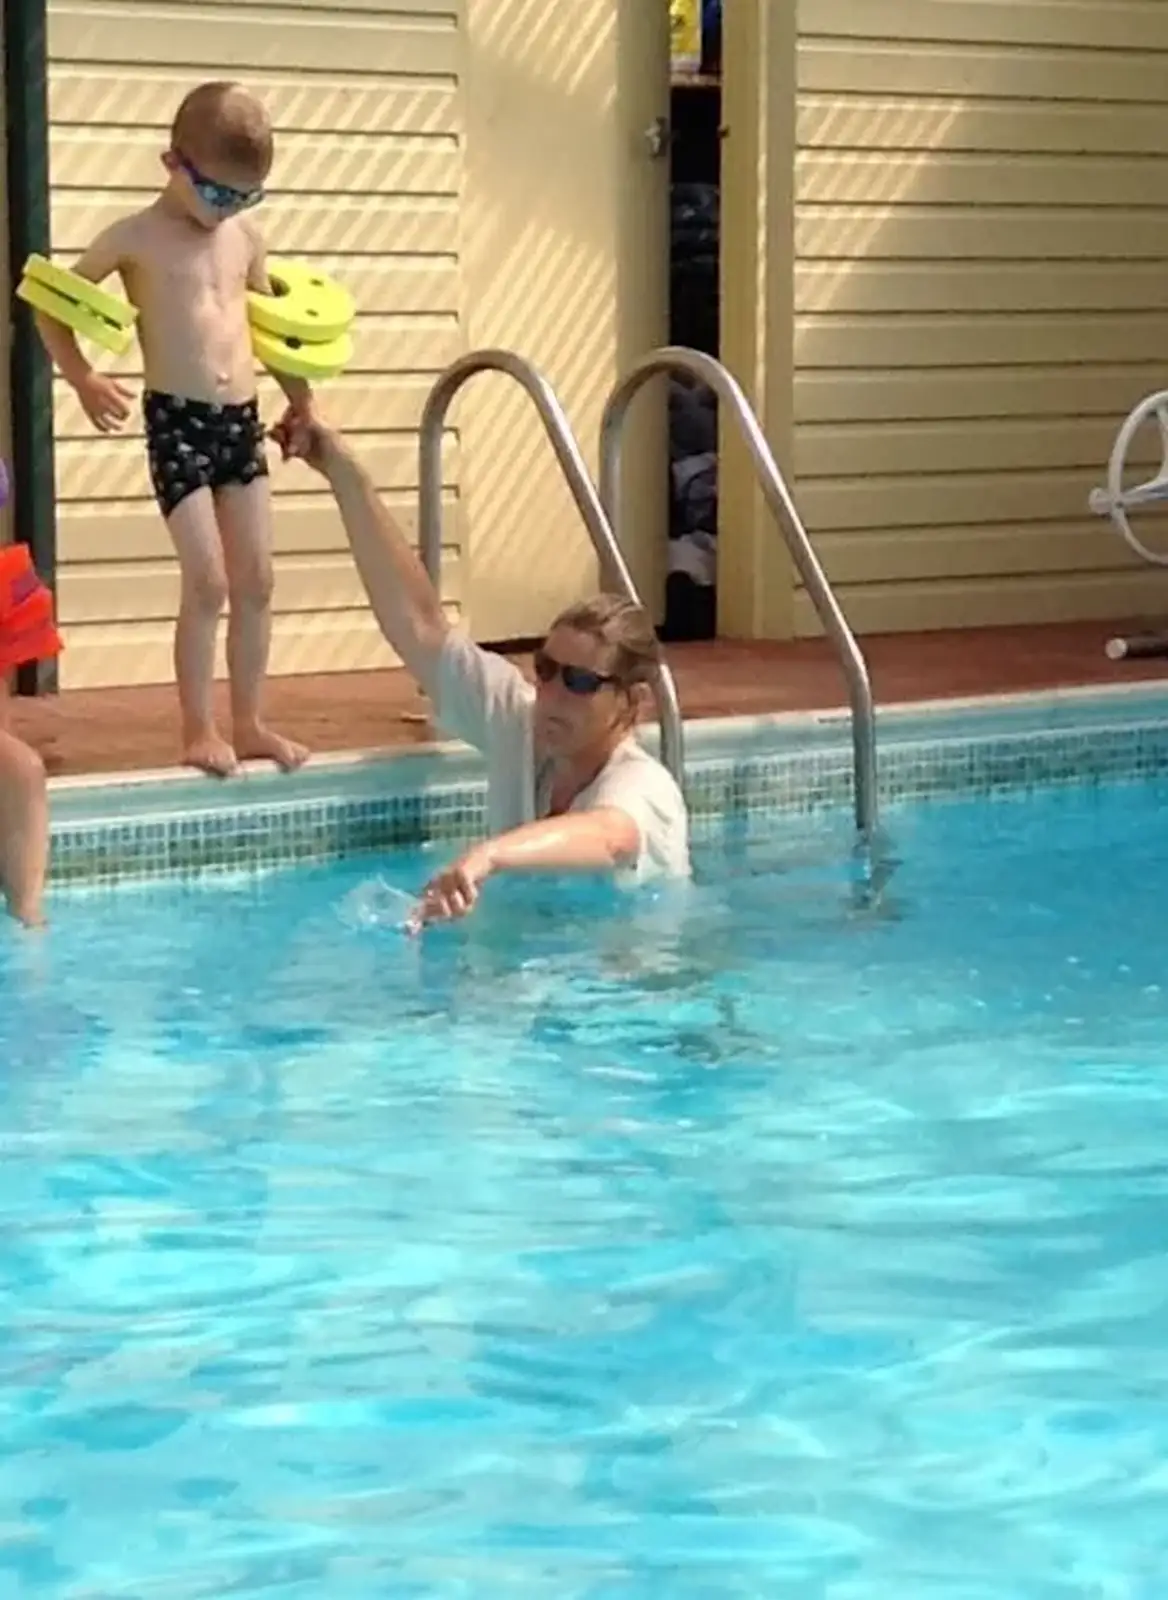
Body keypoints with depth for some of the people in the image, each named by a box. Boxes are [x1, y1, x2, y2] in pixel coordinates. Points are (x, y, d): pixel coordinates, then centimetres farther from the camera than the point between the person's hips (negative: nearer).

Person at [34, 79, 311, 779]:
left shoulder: (245, 237, 9)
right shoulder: (137, 238, -6)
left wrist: (302, 402, 24)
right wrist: (83, 379, -15)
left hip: (242, 419, 6)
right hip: (177, 421, -5)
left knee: (256, 579, 6)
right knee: (207, 581, -9)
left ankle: (249, 723, 16)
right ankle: (200, 729, 0)